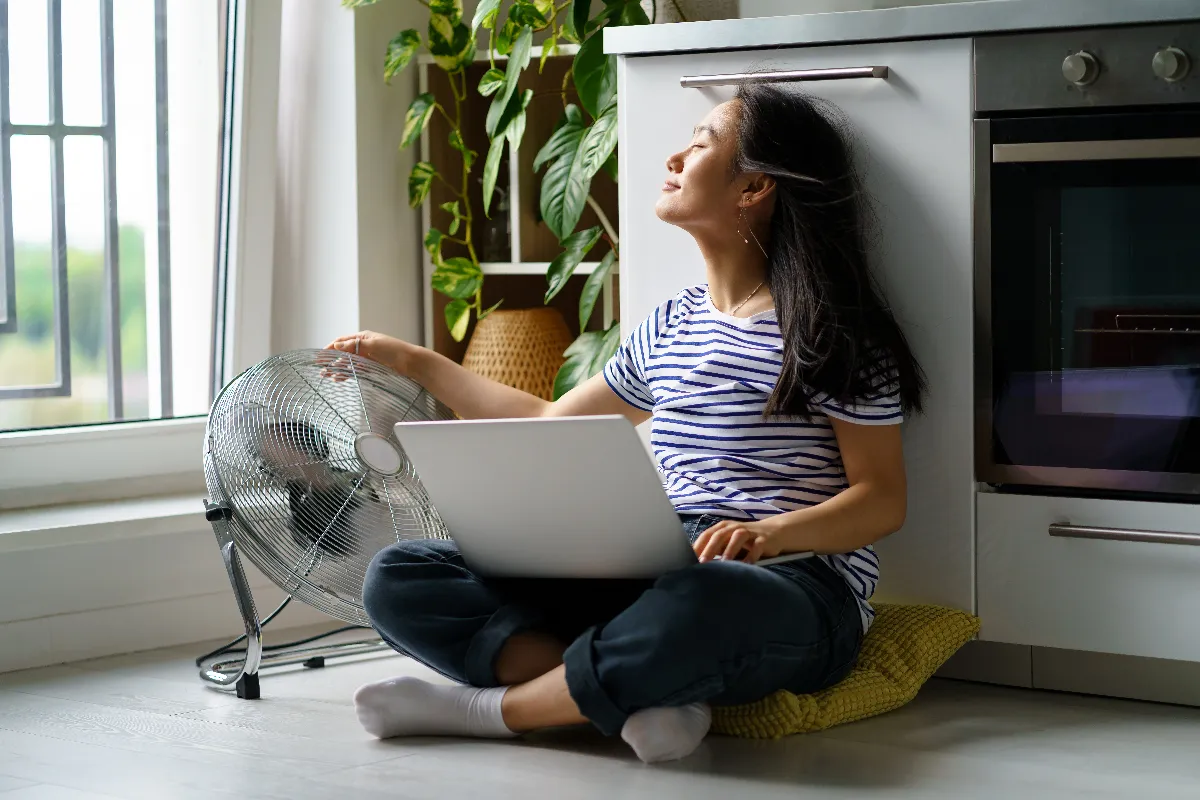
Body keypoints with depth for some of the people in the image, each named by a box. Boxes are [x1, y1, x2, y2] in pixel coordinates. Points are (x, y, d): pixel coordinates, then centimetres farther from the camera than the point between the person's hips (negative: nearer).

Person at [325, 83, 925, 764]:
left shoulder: (830, 326, -1)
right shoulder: (671, 327, 20)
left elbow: (884, 500, -5)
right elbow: (548, 425, 31)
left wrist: (772, 532, -25)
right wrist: (414, 362, 35)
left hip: (795, 587, -7)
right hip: (659, 578, 7)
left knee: (698, 606, -46)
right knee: (398, 579, -9)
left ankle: (489, 708, -21)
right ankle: (642, 697, -27)